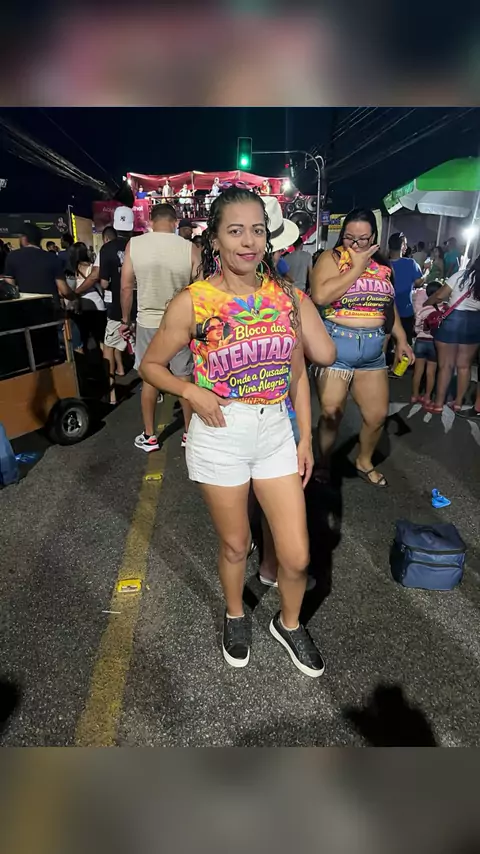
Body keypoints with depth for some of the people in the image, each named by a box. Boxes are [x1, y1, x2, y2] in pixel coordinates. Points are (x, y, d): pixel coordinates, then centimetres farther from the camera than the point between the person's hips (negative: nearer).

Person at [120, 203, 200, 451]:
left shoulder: (134, 244, -4)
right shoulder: (189, 248, -9)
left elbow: (126, 287, -1)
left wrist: (126, 318, 11)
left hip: (147, 321, 1)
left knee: (149, 378, 12)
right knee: (184, 377, 12)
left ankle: (149, 436, 20)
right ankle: (189, 432, 22)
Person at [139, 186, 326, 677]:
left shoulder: (284, 295, 1)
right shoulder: (193, 302, -10)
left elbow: (297, 373, 8)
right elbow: (150, 365, 0)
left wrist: (305, 438, 6)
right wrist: (191, 391, -18)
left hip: (277, 431, 3)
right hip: (220, 435, -3)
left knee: (297, 556, 7)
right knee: (235, 544, 16)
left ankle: (288, 624, 40)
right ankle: (235, 616, 48)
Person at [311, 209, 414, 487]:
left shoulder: (384, 266, 12)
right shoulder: (332, 257, -5)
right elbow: (320, 296, -22)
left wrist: (401, 339, 14)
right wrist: (357, 267, -14)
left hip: (373, 347, 5)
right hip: (336, 343, -5)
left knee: (378, 415, 11)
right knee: (332, 414, 0)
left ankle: (364, 462, 36)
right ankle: (324, 463, 25)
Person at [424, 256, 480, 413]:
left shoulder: (461, 275, -6)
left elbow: (440, 296, -6)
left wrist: (425, 303, 11)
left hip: (453, 320, -3)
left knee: (445, 365, 2)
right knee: (464, 366, 13)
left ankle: (438, 404, 6)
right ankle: (458, 403, 21)